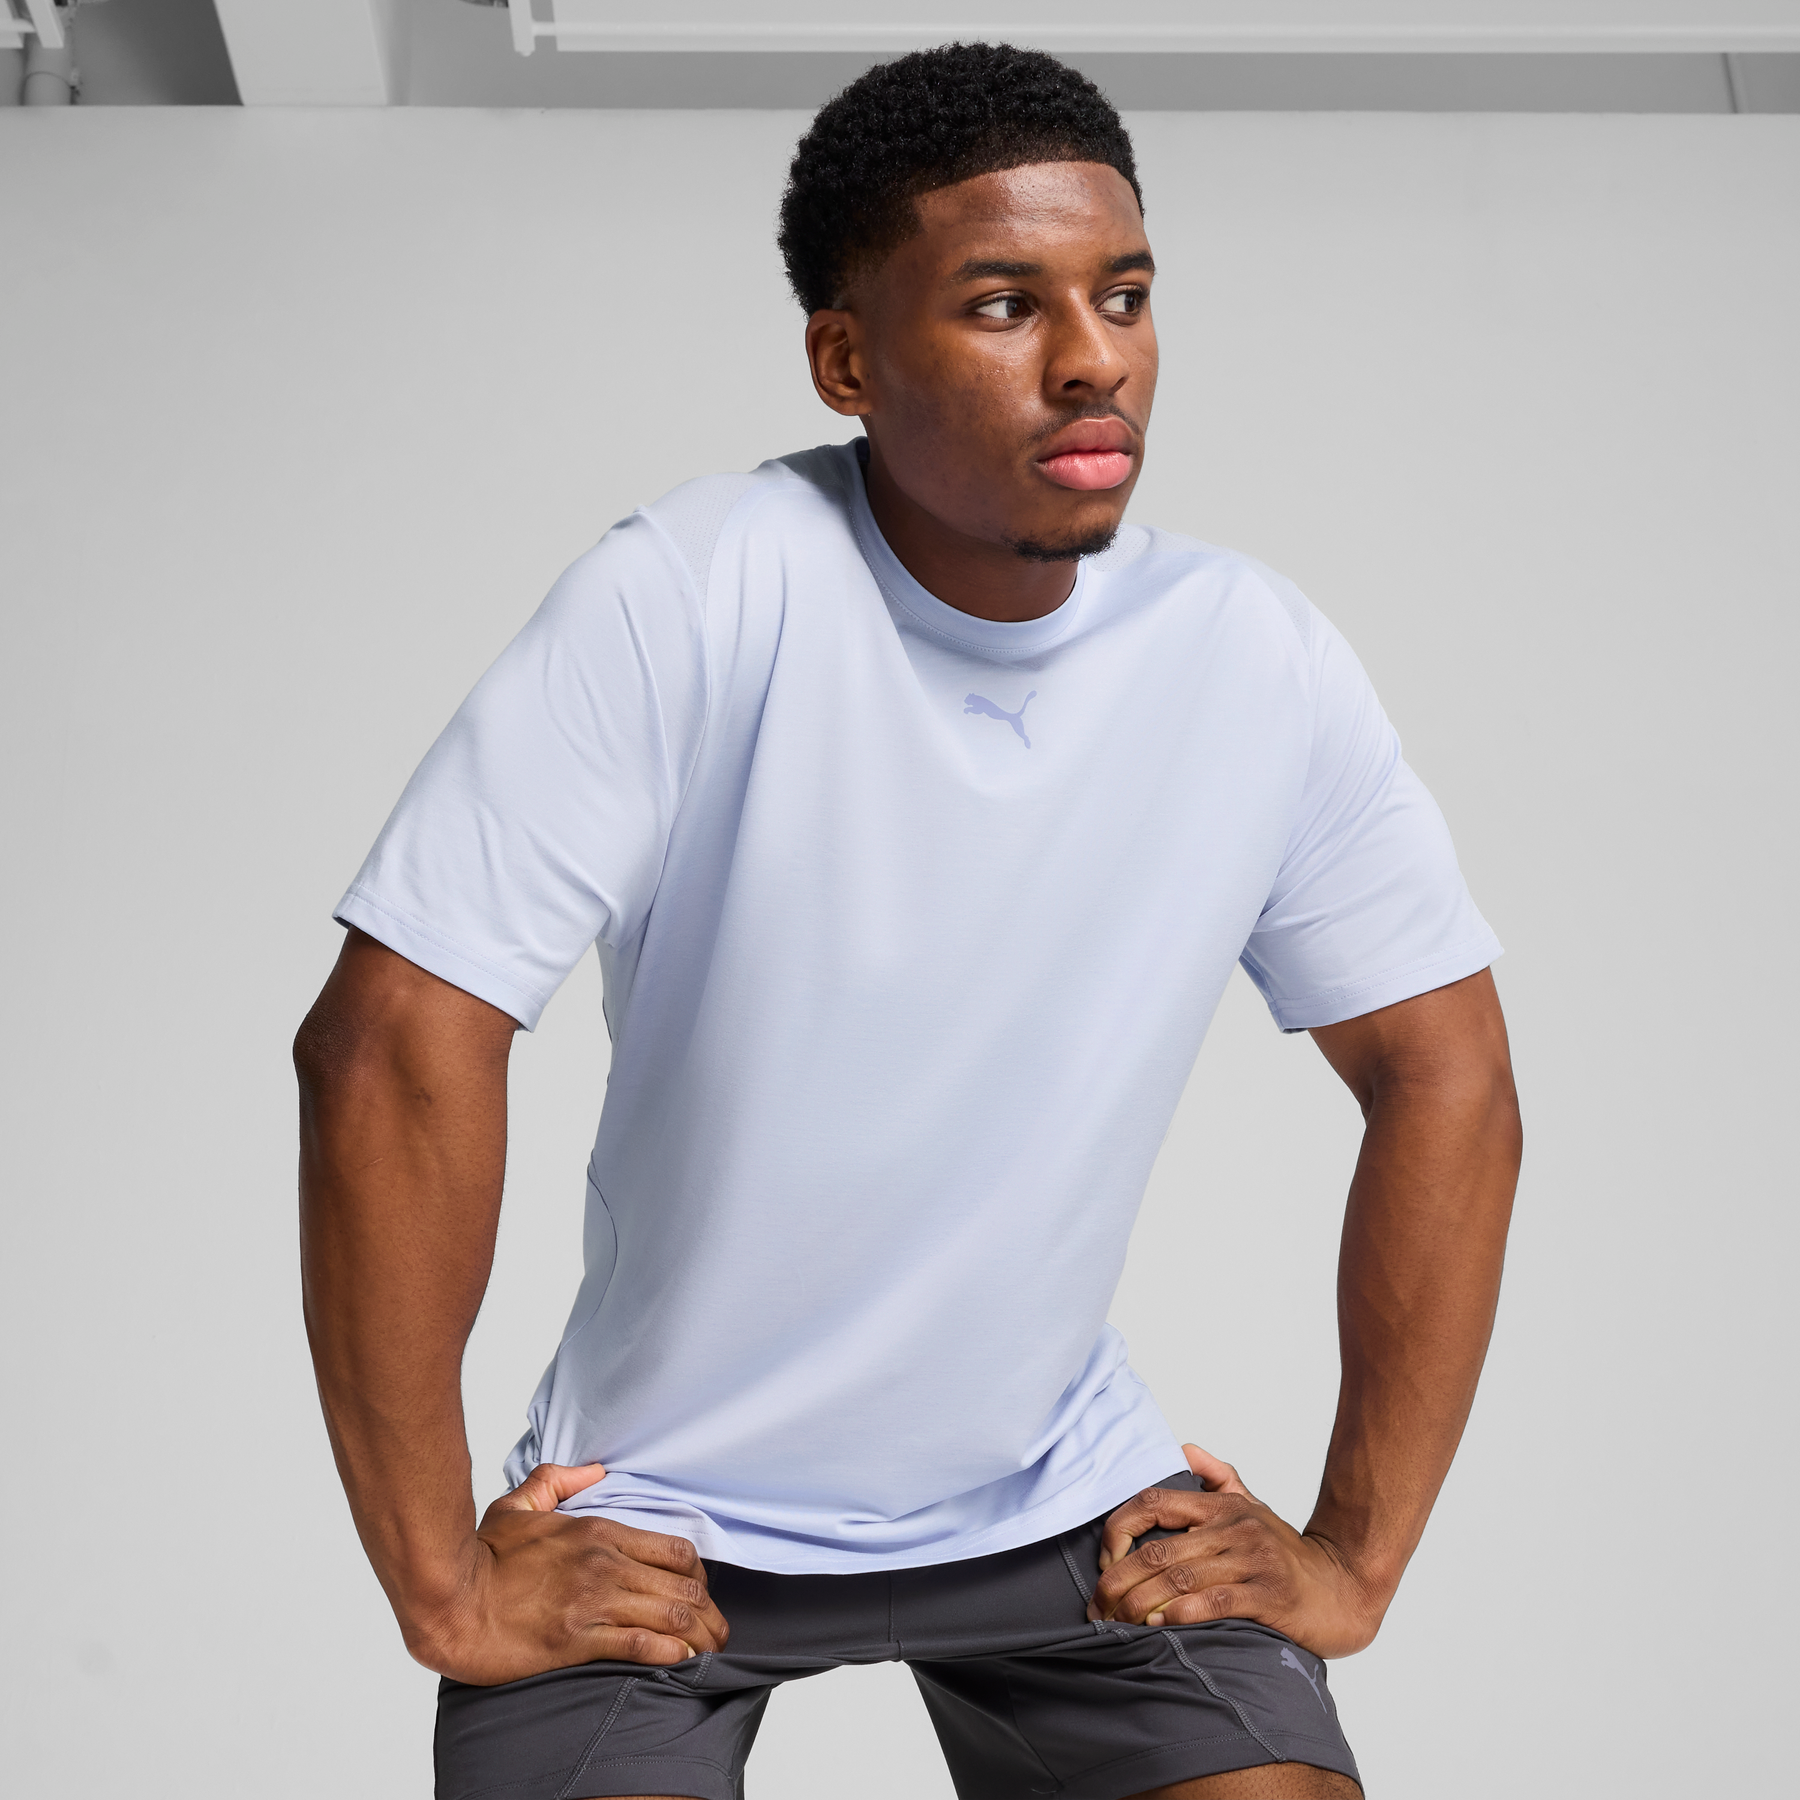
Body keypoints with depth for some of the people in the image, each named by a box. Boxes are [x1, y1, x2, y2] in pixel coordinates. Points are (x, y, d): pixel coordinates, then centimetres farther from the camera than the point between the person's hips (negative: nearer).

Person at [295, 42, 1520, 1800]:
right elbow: (395, 1043, -22)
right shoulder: (690, 599, -21)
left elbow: (1441, 1074, 0)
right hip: (657, 1517, -3)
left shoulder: (1261, 664, -9)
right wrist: (443, 1584, -17)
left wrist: (1356, 1556, -2)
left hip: (1062, 1497, 3)